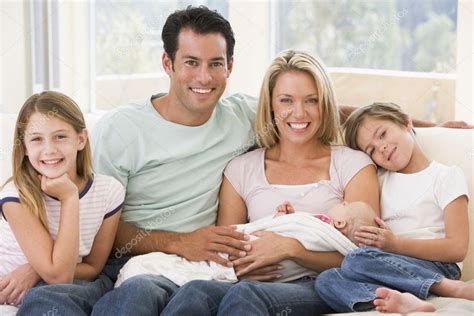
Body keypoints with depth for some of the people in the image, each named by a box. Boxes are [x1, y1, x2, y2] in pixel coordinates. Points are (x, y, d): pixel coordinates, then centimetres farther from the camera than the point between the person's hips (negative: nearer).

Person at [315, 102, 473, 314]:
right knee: (325, 281, -26)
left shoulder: (447, 176, 8)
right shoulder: (381, 180, 25)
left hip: (435, 267, -5)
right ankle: (402, 301, -46)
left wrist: (396, 245, -12)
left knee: (358, 259, -32)